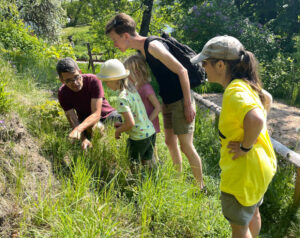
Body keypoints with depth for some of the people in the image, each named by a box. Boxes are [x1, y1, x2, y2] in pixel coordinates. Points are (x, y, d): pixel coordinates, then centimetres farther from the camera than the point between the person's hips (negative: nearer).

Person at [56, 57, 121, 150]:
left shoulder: (93, 81, -27)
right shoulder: (62, 93, -18)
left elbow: (96, 114, -32)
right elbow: (73, 120, -22)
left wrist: (79, 129, -50)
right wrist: (83, 139, -42)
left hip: (106, 114, 0)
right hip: (85, 119, 1)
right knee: (92, 126, -36)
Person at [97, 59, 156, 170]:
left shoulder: (122, 99, -21)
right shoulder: (132, 89, 5)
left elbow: (130, 123, -25)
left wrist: (118, 131, -8)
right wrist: (122, 125, 12)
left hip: (139, 138, -8)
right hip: (151, 132, 8)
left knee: (133, 167, 9)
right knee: (147, 166, 20)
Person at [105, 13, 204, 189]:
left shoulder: (152, 46, -21)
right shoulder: (140, 50, 7)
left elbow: (182, 71, -22)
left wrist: (188, 104, -21)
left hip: (181, 101, -9)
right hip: (168, 102, 9)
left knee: (186, 147, -1)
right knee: (170, 142, 17)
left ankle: (201, 185, 16)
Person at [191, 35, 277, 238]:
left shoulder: (235, 91, -27)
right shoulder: (246, 85, 1)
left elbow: (256, 120, -46)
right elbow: (267, 99, 21)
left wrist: (245, 147, -28)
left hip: (244, 171, -9)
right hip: (260, 165, 9)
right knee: (252, 212, 31)